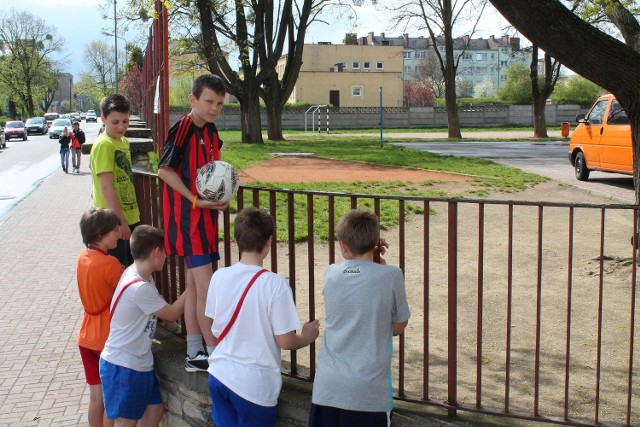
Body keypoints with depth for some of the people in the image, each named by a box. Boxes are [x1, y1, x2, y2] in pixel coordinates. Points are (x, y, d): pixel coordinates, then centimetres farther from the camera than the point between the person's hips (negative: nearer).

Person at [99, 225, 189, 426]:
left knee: (155, 409, 17)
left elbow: (162, 310, 11)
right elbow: (172, 314, -14)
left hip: (139, 363, 9)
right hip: (122, 366, -9)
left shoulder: (140, 274, 1)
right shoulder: (139, 287, -28)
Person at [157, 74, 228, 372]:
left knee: (194, 287, 14)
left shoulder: (211, 131, 9)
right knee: (205, 288, -8)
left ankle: (194, 355, 23)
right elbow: (164, 170, -18)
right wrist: (196, 200, -20)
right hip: (187, 219, -9)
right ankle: (214, 354, 3)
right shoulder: (183, 129, -15)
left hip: (205, 217, 9)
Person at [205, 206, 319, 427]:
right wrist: (307, 337, 6)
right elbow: (285, 341, -14)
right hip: (254, 385, -4)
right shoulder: (275, 284, -18)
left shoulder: (219, 277, -4)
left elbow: (215, 328, 8)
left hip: (219, 375, 5)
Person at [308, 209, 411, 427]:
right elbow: (398, 327, 2)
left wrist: (372, 261, 8)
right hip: (368, 390, -3)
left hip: (328, 386, 3)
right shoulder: (391, 276, -10)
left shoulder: (331, 274, 0)